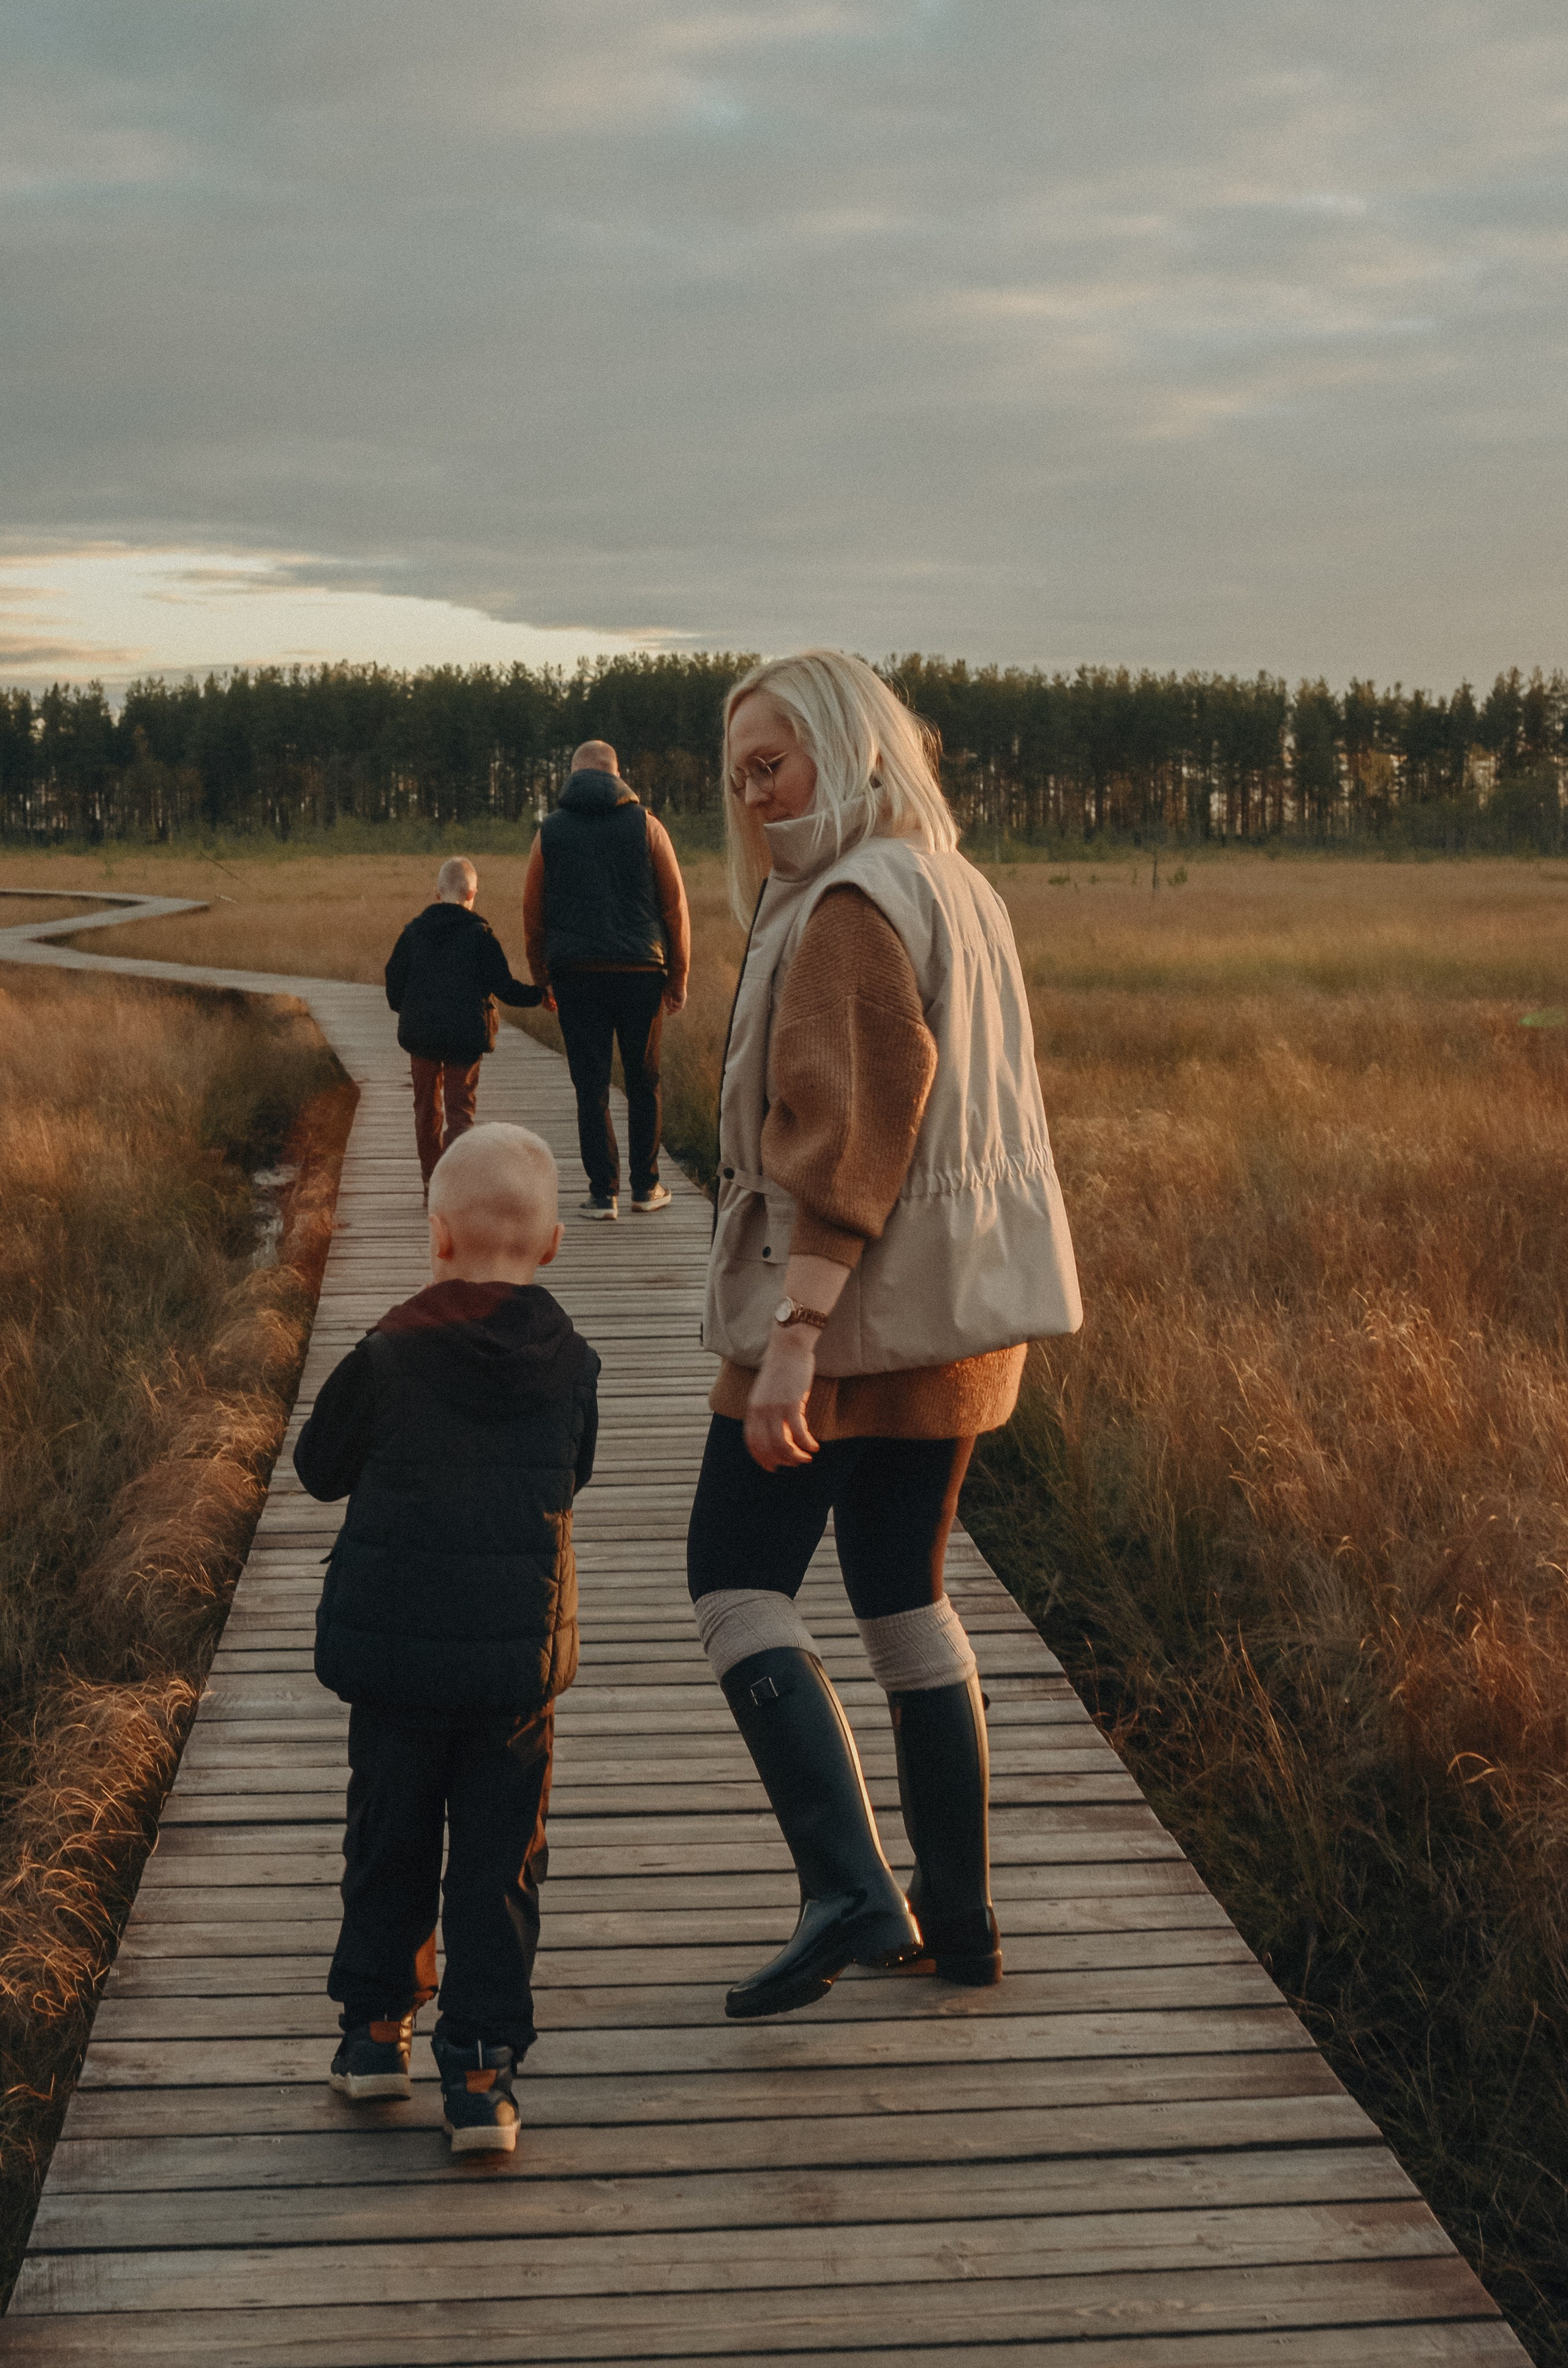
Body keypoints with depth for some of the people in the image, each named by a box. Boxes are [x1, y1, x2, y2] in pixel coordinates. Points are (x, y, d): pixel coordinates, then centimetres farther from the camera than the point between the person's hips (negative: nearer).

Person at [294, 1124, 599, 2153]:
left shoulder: (390, 1357, -9)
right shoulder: (570, 1364, -3)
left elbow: (319, 1468, 4)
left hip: (393, 1649, 0)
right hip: (521, 1657, 0)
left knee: (389, 1843, 17)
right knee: (500, 1864, 7)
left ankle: (377, 2025, 30)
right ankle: (481, 2070, 6)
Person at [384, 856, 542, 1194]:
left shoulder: (414, 930, 2)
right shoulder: (480, 934, -8)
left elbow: (394, 980, 7)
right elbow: (504, 986, -8)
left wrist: (403, 1008, 26)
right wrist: (538, 994, 8)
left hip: (420, 1031, 3)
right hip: (466, 1035, -3)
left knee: (427, 1105, 16)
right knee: (460, 1107, 2)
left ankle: (431, 1178, 19)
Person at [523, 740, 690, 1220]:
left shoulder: (551, 831, 6)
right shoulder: (645, 824, 4)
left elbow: (533, 913, 7)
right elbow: (674, 905, 2)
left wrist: (542, 979, 14)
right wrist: (678, 976, 8)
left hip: (577, 976, 0)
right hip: (641, 972, 0)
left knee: (591, 1086, 3)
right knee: (643, 1081, 11)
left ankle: (603, 1194, 1)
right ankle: (646, 1188, 15)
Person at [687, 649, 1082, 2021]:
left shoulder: (851, 909, -14)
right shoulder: (964, 895, 14)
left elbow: (843, 1133, -23)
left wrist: (794, 1332, -26)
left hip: (855, 1301, -9)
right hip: (959, 1311, 9)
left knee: (737, 1578, -4)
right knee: (902, 1593, 15)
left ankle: (849, 1891, -15)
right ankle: (957, 1918, 19)